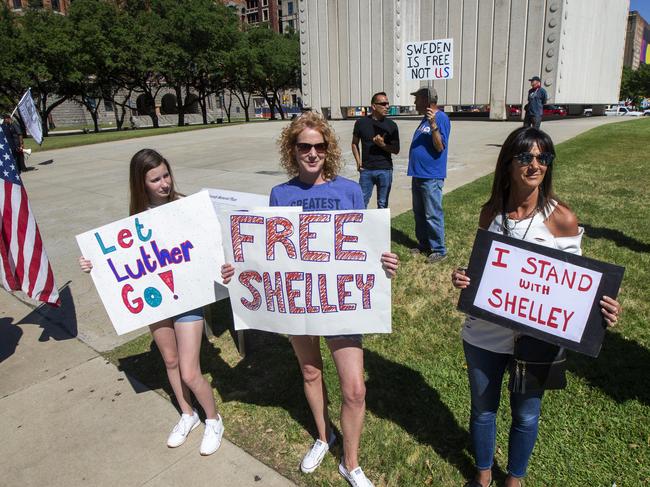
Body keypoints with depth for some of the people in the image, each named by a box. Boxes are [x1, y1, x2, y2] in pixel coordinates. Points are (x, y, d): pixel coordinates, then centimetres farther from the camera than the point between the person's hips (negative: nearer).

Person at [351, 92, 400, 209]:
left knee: (383, 204, 8)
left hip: (385, 169, 0)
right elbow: (355, 143, 14)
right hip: (366, 170, 0)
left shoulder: (391, 125, 3)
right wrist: (358, 162, 2)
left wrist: (383, 144, -16)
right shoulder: (361, 123, 3)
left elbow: (396, 150, 3)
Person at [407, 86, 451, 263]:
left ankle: (439, 250, 6)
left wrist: (433, 125, -31)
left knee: (433, 215, -4)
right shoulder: (426, 118, 15)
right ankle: (424, 245, 28)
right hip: (418, 174, 10)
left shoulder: (441, 118, -13)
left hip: (431, 176, -10)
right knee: (419, 213, 16)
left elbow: (440, 147, -22)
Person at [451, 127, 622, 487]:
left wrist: (599, 308, -26)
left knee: (525, 414, 19)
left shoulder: (561, 219, -13)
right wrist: (463, 278, -14)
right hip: (484, 333, 2)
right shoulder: (491, 212, -4)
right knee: (482, 409, 19)